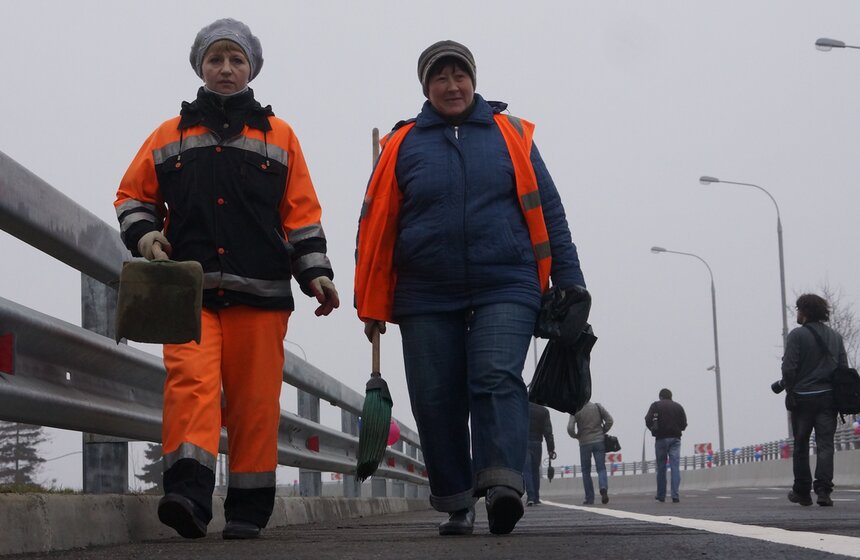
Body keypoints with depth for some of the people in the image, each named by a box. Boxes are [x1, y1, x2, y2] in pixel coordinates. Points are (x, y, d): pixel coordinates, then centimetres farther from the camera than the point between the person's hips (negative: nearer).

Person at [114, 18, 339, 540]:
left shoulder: (279, 137, 16)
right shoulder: (169, 136, 17)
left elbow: (302, 213, 13)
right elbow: (134, 196, 19)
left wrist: (315, 270, 2)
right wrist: (145, 235, 0)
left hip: (259, 292, 0)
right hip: (188, 291, 0)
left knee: (256, 402, -1)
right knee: (191, 380, -21)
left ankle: (249, 510, 6)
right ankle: (189, 495, -30)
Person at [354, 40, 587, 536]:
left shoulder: (511, 134, 9)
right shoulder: (403, 145, 9)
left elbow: (547, 212, 10)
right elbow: (376, 228, 8)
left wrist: (568, 279, 5)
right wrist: (373, 305, 5)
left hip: (505, 291, -1)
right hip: (426, 299, 2)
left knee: (498, 379, -18)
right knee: (437, 401, 1)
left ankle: (503, 485, -28)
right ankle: (456, 504, 11)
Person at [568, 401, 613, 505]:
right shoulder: (597, 406, 1)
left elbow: (570, 428, -15)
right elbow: (609, 420, -3)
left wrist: (576, 436, 5)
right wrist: (603, 432, 10)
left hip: (585, 443, -1)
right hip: (599, 441, 1)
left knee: (586, 471, 10)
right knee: (601, 468, 2)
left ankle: (589, 498, 8)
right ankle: (603, 488, -27)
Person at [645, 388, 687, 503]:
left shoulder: (655, 405, 2)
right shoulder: (678, 407, 9)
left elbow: (648, 420, -9)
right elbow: (684, 424, 5)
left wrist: (654, 429, 9)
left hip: (661, 439, -1)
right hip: (675, 438, 1)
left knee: (661, 468, 7)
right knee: (675, 467, -2)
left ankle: (661, 495, 12)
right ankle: (676, 495, -12)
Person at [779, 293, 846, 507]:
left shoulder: (797, 335, -7)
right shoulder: (835, 337, 10)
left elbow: (789, 367, -15)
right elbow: (844, 367, 8)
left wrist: (787, 386, -2)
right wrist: (838, 394, 14)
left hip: (803, 397, -3)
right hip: (828, 397, 3)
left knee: (801, 445, 9)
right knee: (825, 444, -2)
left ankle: (802, 492, 14)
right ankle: (823, 489, -15)